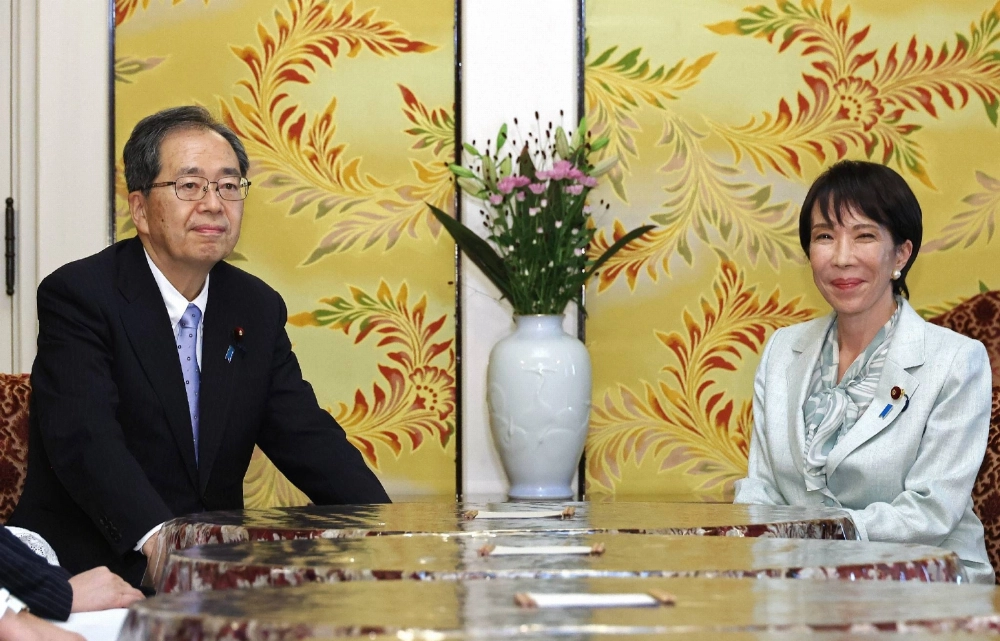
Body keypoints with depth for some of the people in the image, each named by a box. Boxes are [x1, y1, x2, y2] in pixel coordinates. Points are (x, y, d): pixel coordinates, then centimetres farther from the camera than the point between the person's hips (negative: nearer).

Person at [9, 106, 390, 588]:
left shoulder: (257, 309, 11)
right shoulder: (77, 296, -8)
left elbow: (306, 435, 6)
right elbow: (83, 437, -22)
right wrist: (156, 538, -39)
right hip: (89, 571, -5)